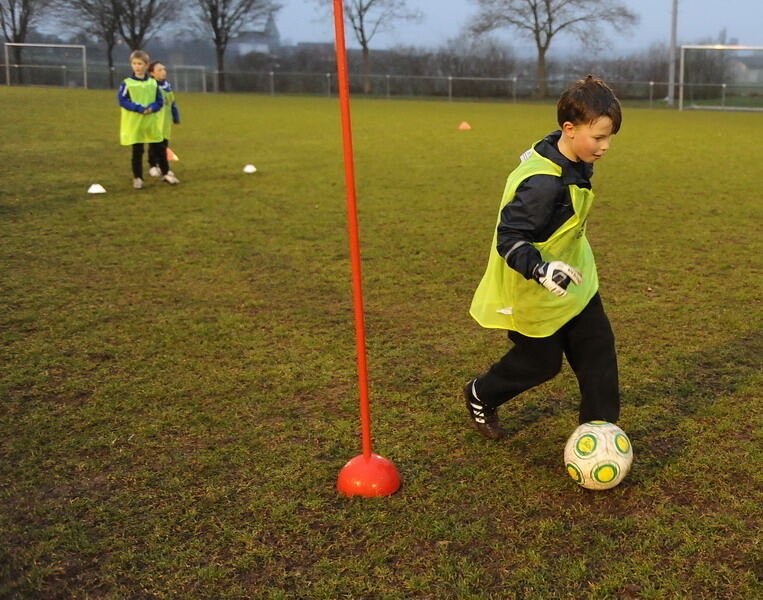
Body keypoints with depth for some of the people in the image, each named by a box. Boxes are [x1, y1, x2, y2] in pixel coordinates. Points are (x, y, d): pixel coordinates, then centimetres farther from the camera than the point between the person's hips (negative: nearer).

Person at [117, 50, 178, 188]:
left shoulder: (153, 83, 5)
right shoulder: (127, 83, -4)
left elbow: (159, 101, 7)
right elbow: (122, 100, -10)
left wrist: (152, 108, -14)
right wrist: (139, 108, -20)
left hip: (152, 122, 3)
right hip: (134, 124, -3)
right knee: (137, 151, 3)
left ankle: (165, 174, 22)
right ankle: (137, 178, 13)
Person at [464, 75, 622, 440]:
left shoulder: (573, 161, -4)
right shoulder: (542, 184, -33)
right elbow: (509, 238, -31)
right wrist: (540, 270, -47)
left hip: (574, 278, 9)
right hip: (534, 293, -8)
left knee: (598, 348, 6)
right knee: (541, 362, 10)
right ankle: (480, 396, 38)